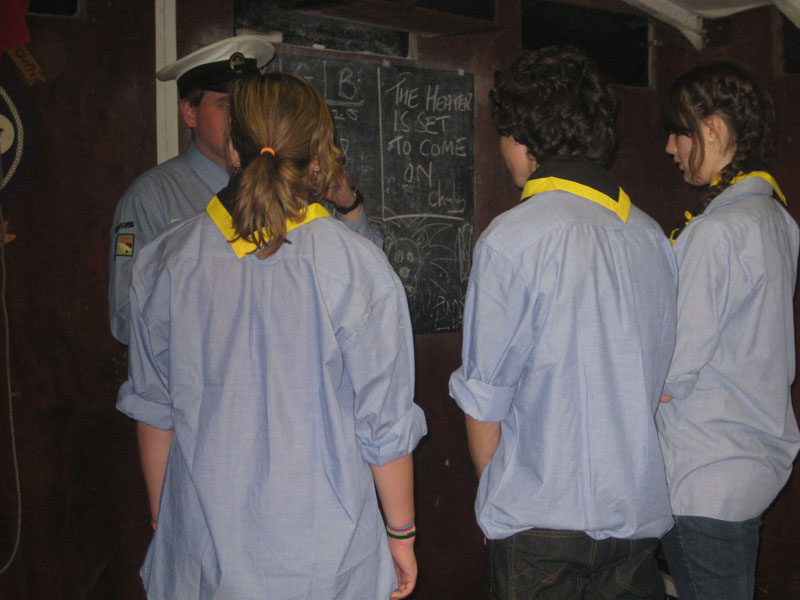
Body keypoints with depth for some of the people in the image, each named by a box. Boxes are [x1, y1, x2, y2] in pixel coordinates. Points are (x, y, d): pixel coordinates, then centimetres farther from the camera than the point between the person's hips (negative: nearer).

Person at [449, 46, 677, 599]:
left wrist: (499, 496, 7)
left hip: (544, 523, -5)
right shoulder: (652, 234, 3)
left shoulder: (513, 238, -15)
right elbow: (659, 377, 11)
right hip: (642, 512, 6)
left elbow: (483, 399, -10)